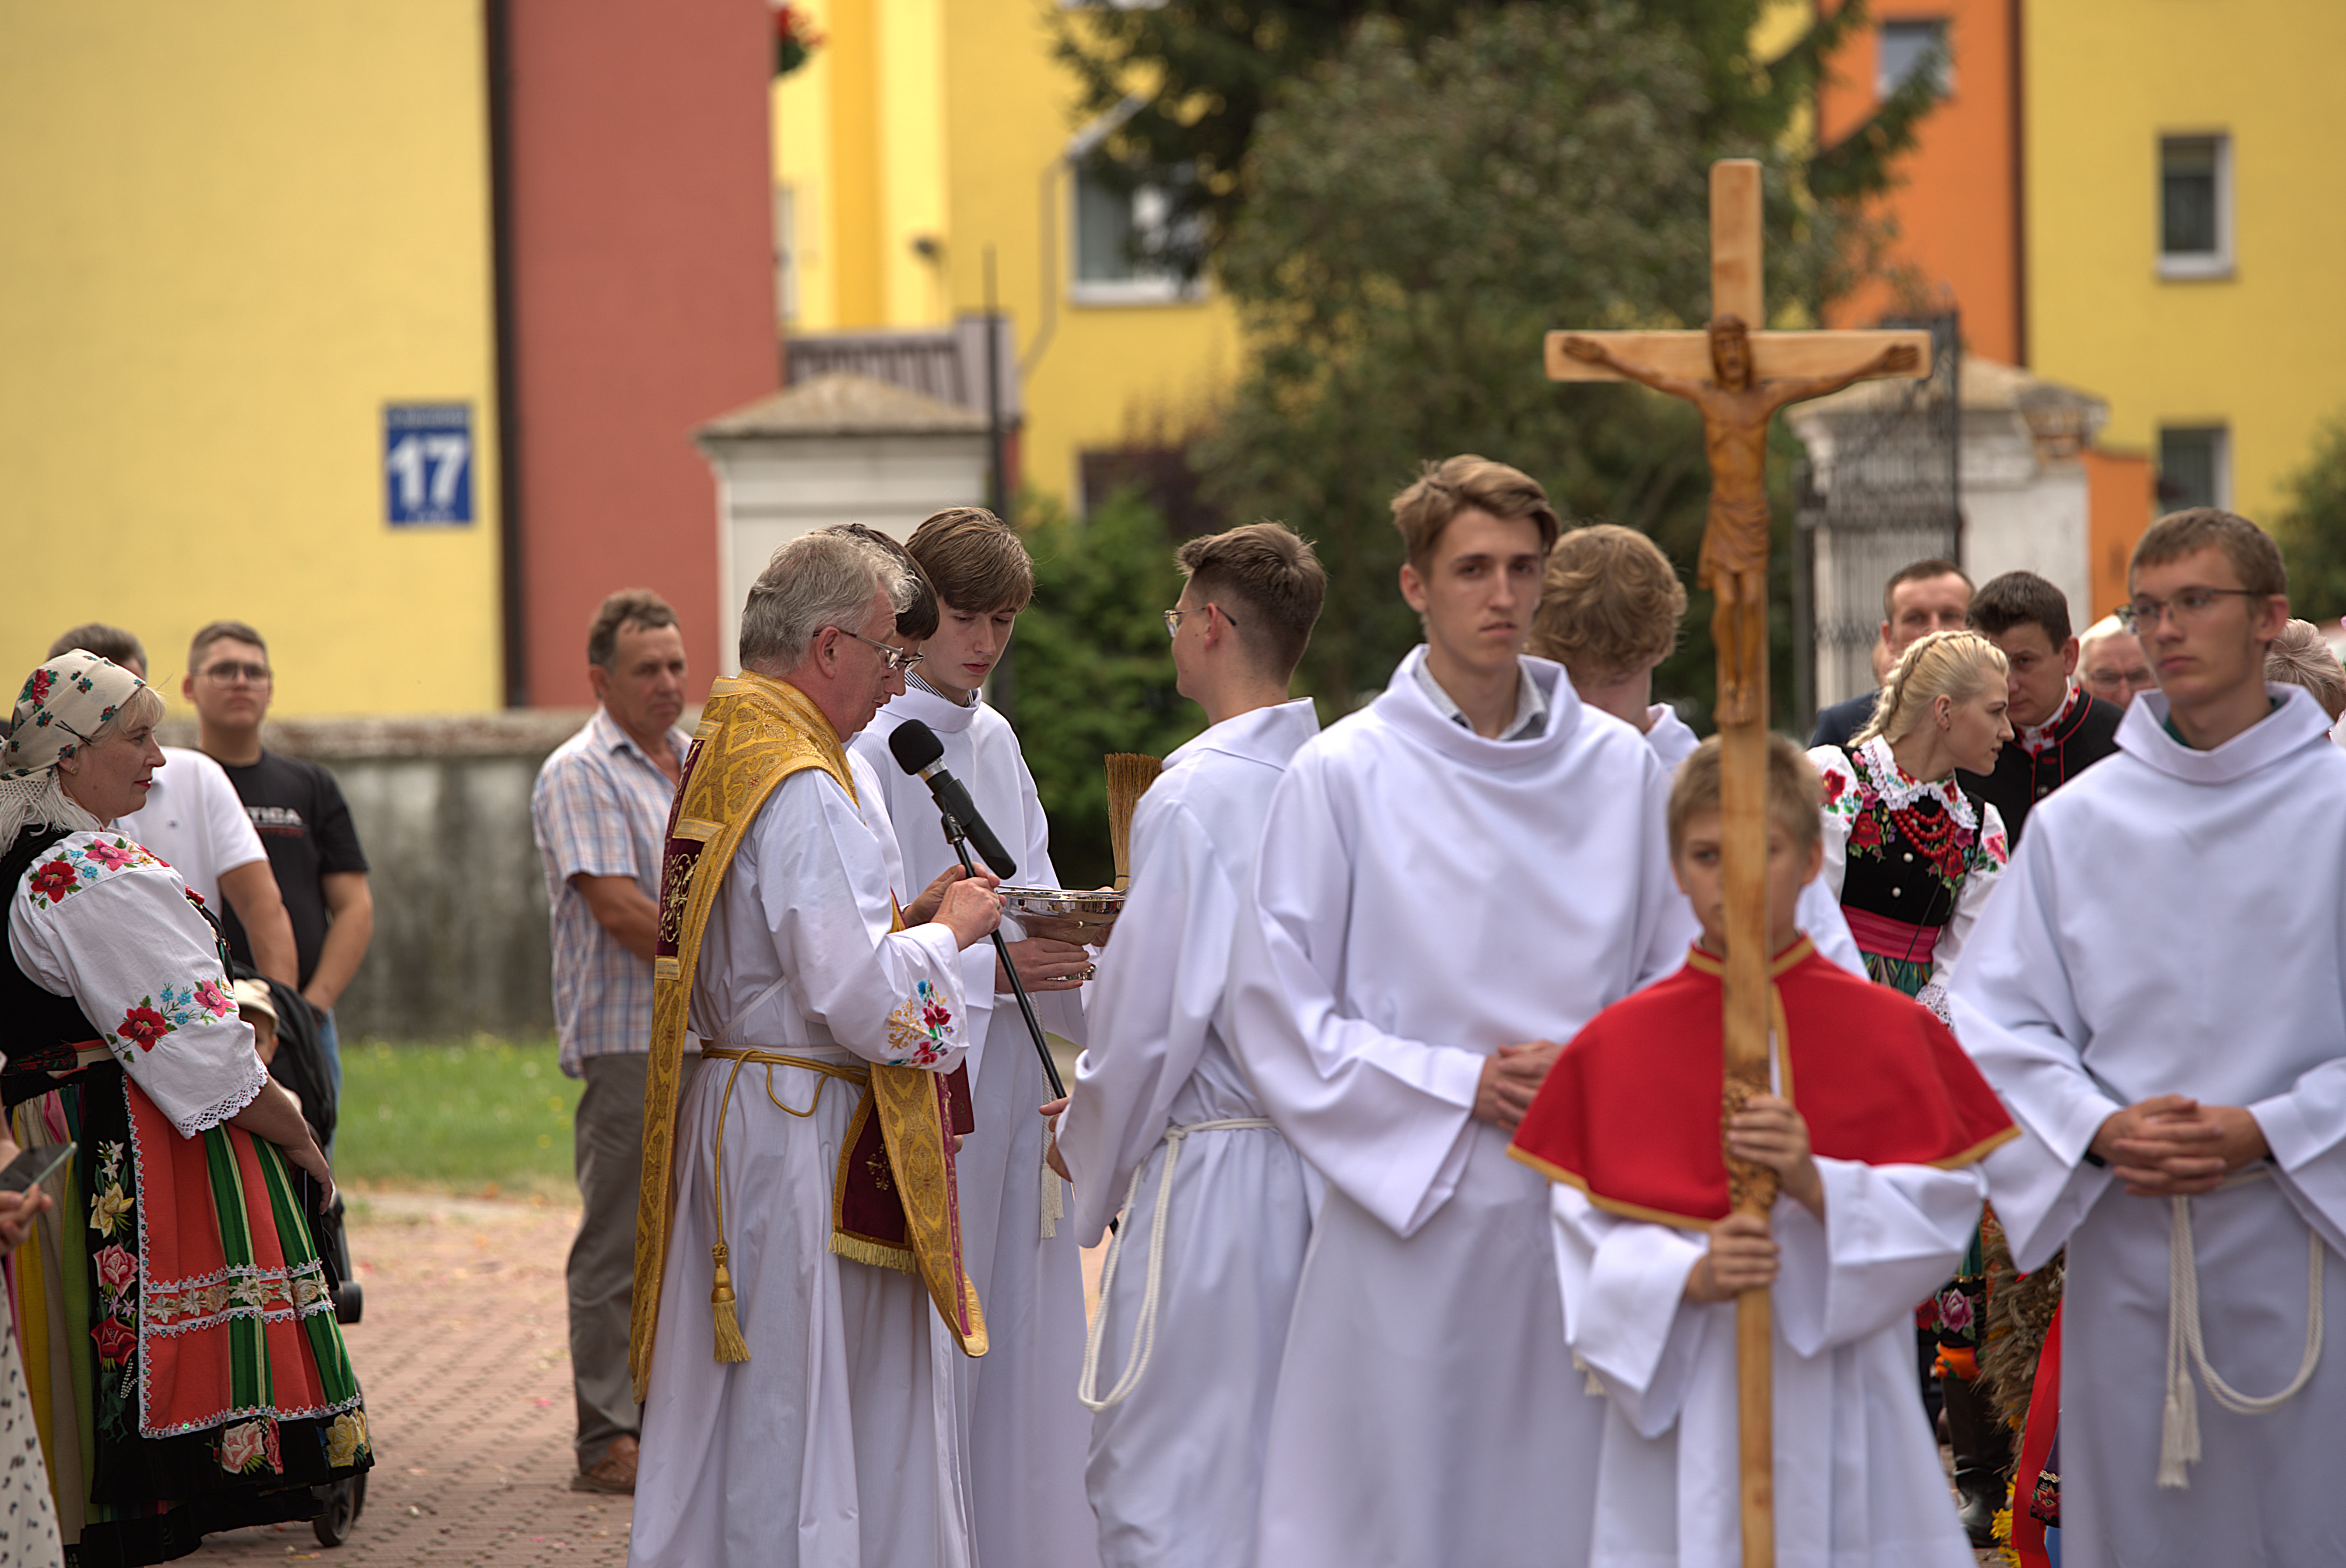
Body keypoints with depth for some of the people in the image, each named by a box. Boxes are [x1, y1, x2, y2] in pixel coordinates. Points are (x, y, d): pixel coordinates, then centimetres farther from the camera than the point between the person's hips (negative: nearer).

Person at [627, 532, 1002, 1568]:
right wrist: (946, 932, -6)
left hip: (726, 1110, 10)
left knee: (734, 1427, 13)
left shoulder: (718, 757, 12)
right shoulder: (801, 790, -19)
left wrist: (908, 923, 12)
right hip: (808, 1142, -10)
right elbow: (858, 998, -23)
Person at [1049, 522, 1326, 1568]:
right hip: (1322, 1160, 7)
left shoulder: (1191, 798, -16)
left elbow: (1151, 1019, -15)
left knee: (1159, 1483, -1)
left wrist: (1092, 1157, 2)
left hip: (1210, 1175, -7)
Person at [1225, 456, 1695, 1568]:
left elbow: (1675, 975, 14)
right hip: (1411, 1205, -3)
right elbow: (1278, 1010, -4)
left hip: (1581, 1214, 3)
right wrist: (1462, 1084, -11)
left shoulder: (1619, 770, 7)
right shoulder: (1343, 775, -2)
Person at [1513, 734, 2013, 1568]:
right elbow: (1586, 1235, 0)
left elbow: (1946, 1207, -1)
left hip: (1839, 1401, 0)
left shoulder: (1892, 1032, 3)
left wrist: (1817, 1185, -17)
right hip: (1681, 1396, 0)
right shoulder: (1616, 1046, 4)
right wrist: (1690, 1274, -18)